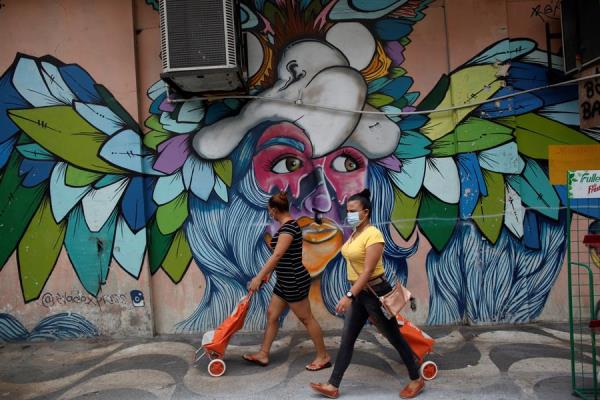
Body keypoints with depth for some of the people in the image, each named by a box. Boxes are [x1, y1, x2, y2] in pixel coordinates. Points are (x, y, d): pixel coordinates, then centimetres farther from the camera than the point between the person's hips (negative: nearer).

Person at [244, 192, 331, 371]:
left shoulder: (289, 227, -21)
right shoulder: (287, 225, 11)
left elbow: (277, 255, -28)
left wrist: (259, 277, -27)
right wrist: (269, 272, 27)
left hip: (294, 282, -10)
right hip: (285, 281, 10)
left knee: (306, 318, 2)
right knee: (272, 315, 14)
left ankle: (323, 356, 17)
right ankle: (263, 354, 25)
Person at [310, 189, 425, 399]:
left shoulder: (373, 235, -19)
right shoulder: (355, 233, 7)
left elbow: (368, 271, -25)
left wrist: (348, 296, -29)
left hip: (374, 292, -8)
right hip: (359, 292, 9)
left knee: (394, 337, 7)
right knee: (347, 339, 10)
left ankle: (416, 380, 27)